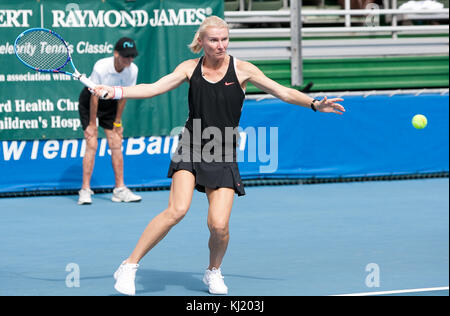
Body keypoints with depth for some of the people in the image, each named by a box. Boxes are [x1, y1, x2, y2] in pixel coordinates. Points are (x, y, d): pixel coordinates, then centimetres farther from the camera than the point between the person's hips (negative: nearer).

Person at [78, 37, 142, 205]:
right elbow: (94, 96, -23)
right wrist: (92, 124, -17)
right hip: (89, 102, -4)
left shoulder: (132, 70, -18)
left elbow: (123, 96, -6)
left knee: (116, 145, -1)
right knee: (92, 145, -12)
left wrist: (117, 121, 0)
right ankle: (85, 191, -9)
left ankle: (120, 189, 5)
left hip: (111, 103, 4)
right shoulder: (101, 67, -32)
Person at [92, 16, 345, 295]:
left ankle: (214, 272, 21)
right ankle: (130, 266, -10)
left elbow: (284, 92, -1)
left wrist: (314, 104, -15)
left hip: (223, 157, 0)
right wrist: (115, 92, -13)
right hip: (191, 151, 0)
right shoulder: (190, 68, 3)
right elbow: (154, 88, -1)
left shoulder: (241, 70, -1)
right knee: (177, 210, -21)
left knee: (219, 225, -11)